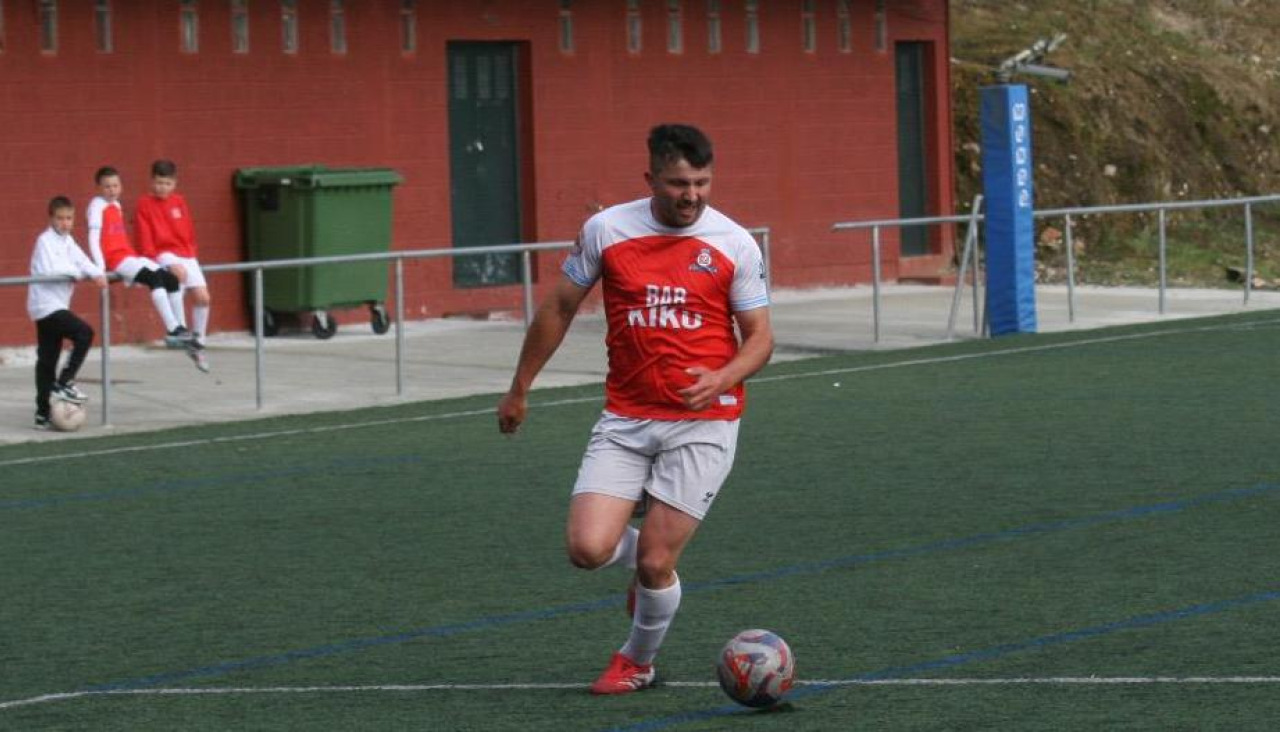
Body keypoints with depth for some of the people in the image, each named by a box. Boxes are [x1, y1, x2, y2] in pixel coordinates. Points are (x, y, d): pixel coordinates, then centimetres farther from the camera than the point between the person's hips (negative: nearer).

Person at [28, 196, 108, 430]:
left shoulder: (67, 241, 13)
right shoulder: (45, 240, -12)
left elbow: (81, 261, 1)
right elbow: (49, 270, -24)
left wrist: (97, 274, -18)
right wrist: (77, 272, -14)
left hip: (56, 305, 9)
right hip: (46, 305, -9)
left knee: (47, 360, 9)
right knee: (84, 333, -19)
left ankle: (43, 414, 12)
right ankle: (64, 383, -13)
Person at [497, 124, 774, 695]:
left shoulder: (735, 244, -4)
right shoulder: (606, 230, -1)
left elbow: (760, 337, 1)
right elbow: (559, 309, 11)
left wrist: (723, 378, -20)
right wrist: (520, 388, 16)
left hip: (703, 422, -2)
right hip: (625, 420, 2)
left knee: (654, 562, -6)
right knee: (588, 549, -12)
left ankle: (638, 661, 25)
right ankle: (647, 558, 26)